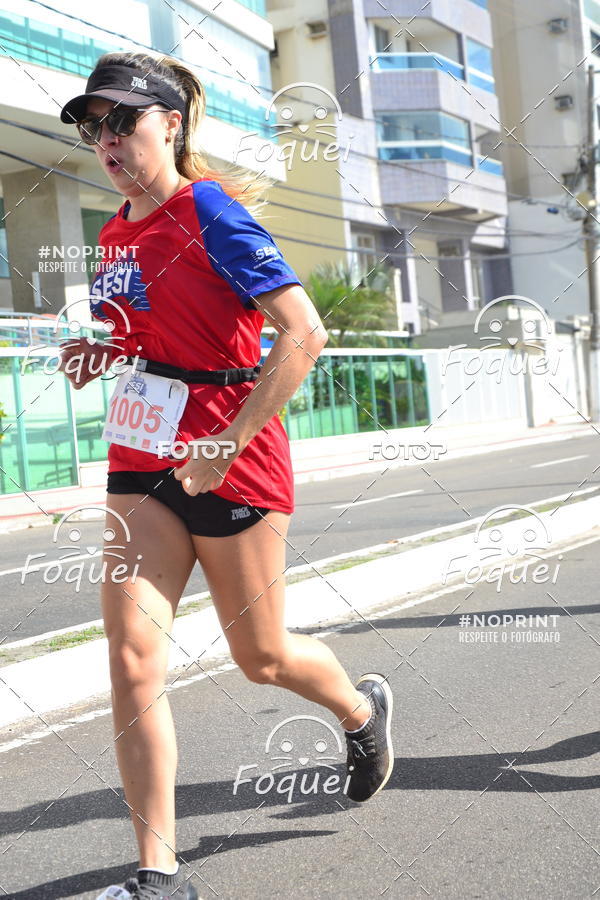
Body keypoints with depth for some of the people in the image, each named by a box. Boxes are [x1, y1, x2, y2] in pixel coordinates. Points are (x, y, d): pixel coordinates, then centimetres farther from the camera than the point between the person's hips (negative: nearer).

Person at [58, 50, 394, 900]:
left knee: (261, 656, 10)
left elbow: (304, 332, -18)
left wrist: (225, 445, -19)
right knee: (132, 661, -4)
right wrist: (106, 351, 5)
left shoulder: (208, 209, -12)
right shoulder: (119, 232, 11)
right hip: (142, 461, 7)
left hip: (230, 461, -6)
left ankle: (363, 709, 44)